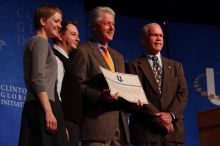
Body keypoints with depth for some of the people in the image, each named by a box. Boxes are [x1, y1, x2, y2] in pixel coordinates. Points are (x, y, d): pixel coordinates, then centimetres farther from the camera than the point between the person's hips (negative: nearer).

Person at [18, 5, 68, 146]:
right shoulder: (40, 42, -4)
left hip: (38, 107, 9)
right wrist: (49, 112, -21)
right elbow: (38, 80, -15)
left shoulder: (41, 43, 24)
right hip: (42, 108, -9)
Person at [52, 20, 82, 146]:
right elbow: (53, 93, -18)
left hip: (72, 123, 10)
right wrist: (61, 127, -22)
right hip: (66, 123, -10)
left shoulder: (65, 60, 22)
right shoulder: (56, 59, -9)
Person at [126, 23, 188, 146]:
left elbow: (183, 93, 8)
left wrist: (171, 115, -9)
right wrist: (157, 116, -14)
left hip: (173, 130, 3)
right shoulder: (133, 66, 6)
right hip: (145, 130, -3)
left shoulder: (176, 66, 19)